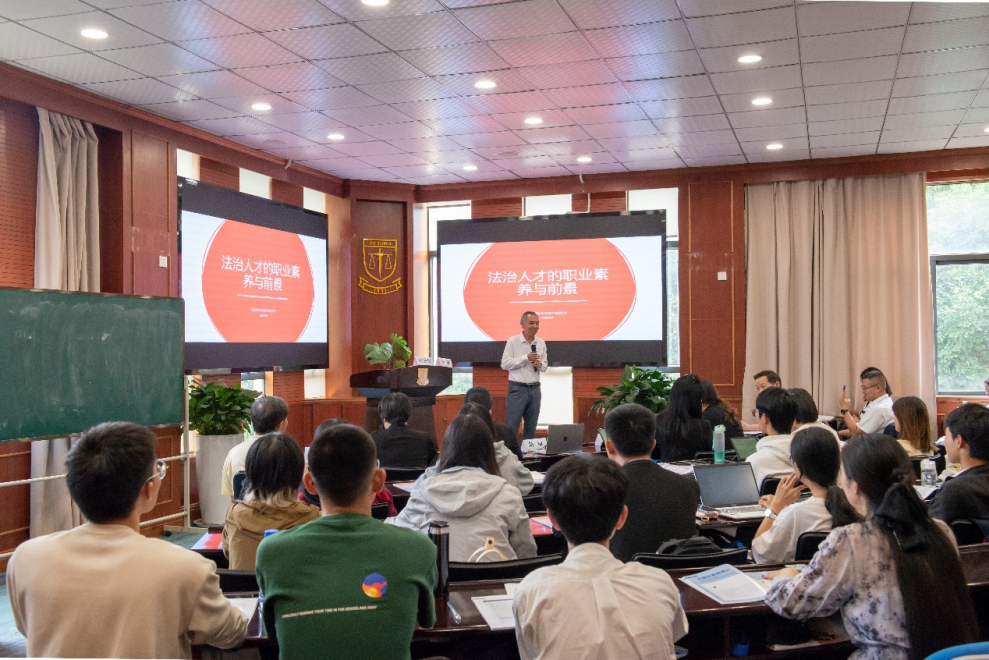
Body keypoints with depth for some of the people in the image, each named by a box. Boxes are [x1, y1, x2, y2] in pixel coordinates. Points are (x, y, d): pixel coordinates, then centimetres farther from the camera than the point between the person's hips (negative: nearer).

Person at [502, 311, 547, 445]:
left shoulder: (541, 343, 8)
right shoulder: (512, 342, -5)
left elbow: (545, 365, 17)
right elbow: (505, 364, -10)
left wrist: (540, 364, -7)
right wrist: (525, 358, -17)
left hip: (534, 389, 5)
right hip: (517, 389, -5)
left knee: (531, 427, 10)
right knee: (511, 426, -5)